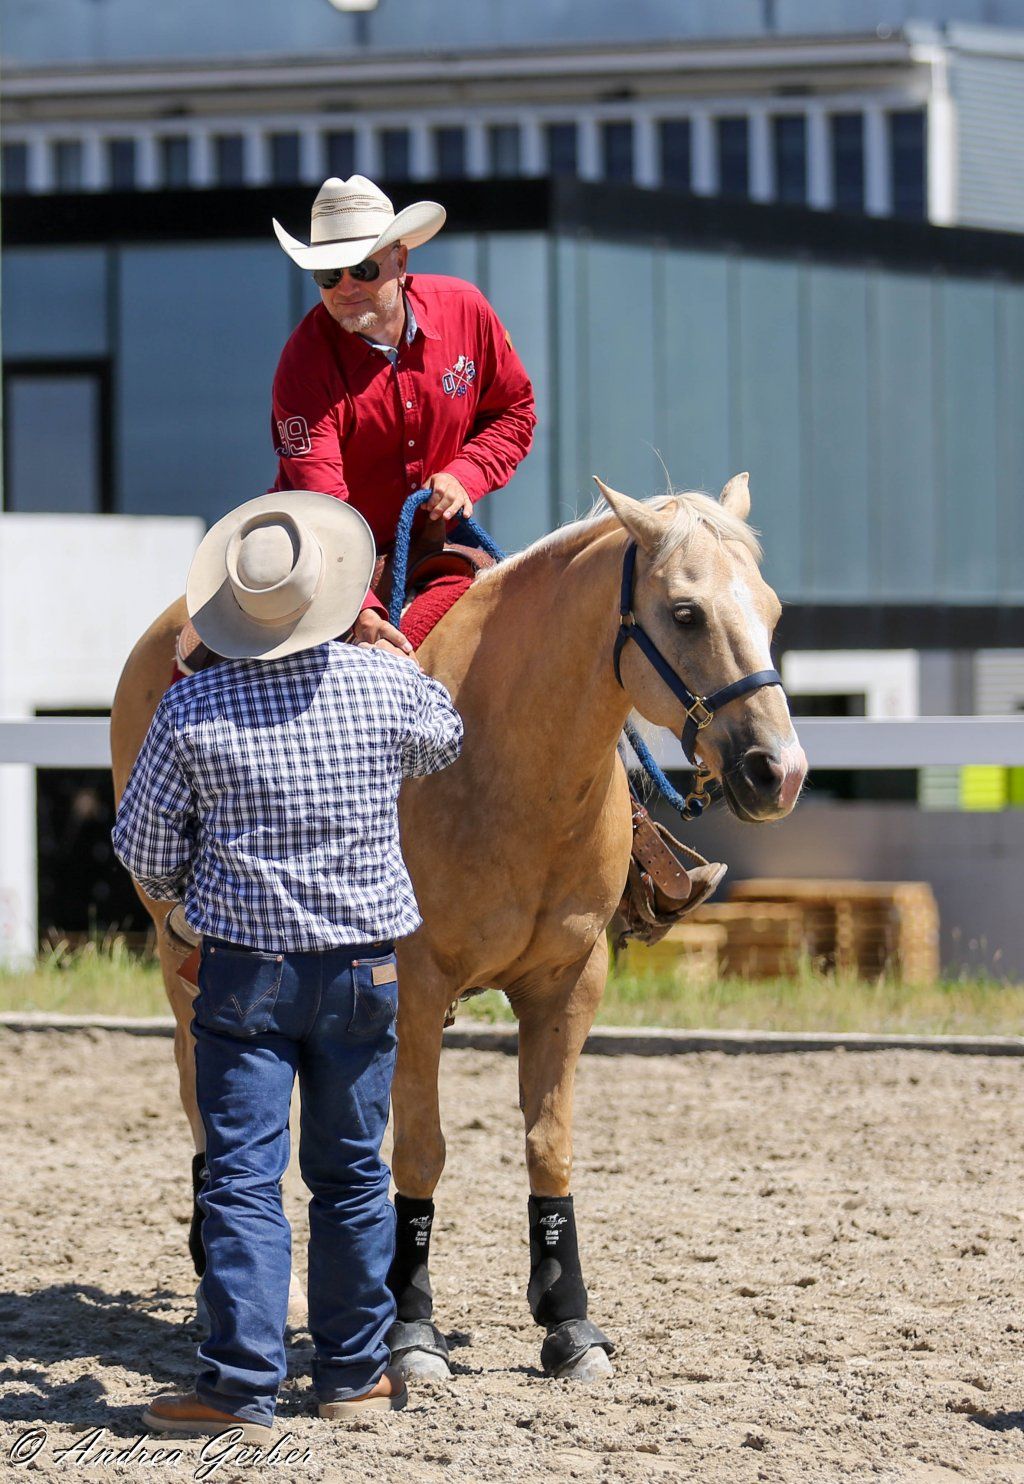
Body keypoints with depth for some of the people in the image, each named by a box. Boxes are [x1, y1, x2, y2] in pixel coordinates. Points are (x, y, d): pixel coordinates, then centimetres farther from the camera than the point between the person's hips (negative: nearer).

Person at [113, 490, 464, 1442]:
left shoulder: (191, 708, -11)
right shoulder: (388, 686, -7)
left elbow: (145, 849, -1)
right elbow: (446, 739, 17)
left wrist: (177, 891, 21)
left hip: (245, 971, -2)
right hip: (363, 968, 2)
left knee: (242, 1176, -1)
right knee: (351, 1174, 13)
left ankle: (240, 1388, -7)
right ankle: (353, 1371, 21)